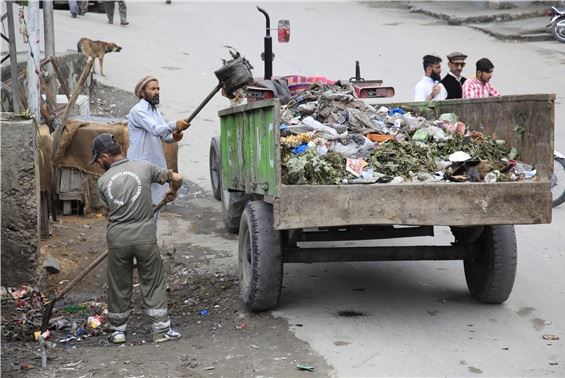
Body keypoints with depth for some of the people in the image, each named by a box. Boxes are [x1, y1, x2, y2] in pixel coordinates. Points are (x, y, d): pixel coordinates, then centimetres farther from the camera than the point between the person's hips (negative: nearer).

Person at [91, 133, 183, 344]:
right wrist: (172, 192, 27)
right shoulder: (144, 167, 2)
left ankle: (118, 330, 24)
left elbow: (109, 210, 12)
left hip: (117, 240, 1)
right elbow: (176, 178, 5)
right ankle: (161, 329, 9)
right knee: (153, 283, 9)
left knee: (119, 286, 14)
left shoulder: (103, 181, 4)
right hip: (145, 237, -1)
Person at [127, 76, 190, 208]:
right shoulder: (138, 110, -11)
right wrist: (175, 125, -40)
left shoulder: (156, 112, 17)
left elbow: (164, 135, 8)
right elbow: (155, 129, -26)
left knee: (155, 202, 10)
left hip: (156, 163, 8)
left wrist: (173, 137, -15)